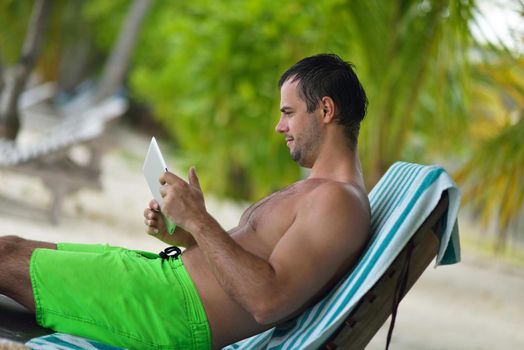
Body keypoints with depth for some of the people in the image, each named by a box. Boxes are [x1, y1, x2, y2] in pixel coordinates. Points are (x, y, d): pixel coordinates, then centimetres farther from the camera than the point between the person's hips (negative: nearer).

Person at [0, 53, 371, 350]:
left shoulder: (338, 201, -17)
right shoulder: (315, 190, 18)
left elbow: (268, 301, -28)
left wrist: (198, 221, -22)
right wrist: (176, 234, 6)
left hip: (176, 310, -11)